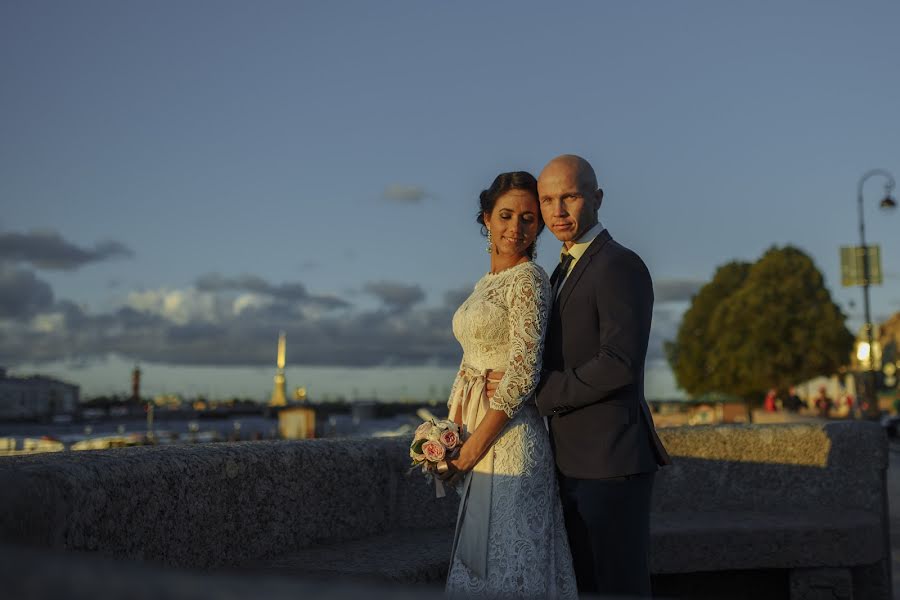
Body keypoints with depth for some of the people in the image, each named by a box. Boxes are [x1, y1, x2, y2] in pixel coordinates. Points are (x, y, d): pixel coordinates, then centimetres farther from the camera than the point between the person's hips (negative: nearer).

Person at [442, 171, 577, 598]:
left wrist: (473, 447, -17)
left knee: (505, 563, -1)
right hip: (478, 440, 9)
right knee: (481, 560, 16)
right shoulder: (487, 282, 14)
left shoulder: (527, 279, -12)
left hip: (507, 439, -9)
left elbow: (523, 372, -19)